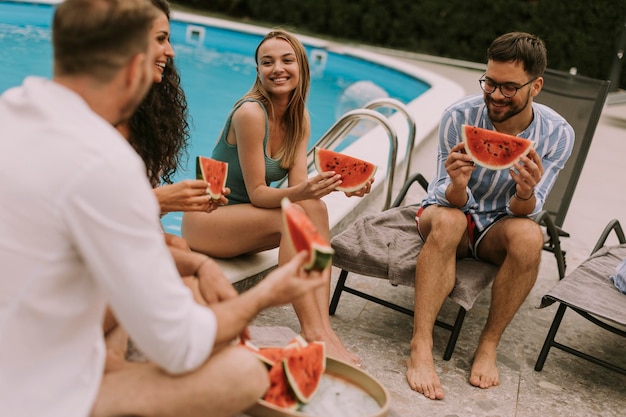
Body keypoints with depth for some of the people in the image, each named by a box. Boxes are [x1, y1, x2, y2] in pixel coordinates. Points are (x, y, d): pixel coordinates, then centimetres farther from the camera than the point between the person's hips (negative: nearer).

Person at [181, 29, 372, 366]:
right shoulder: (250, 113, -22)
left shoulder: (300, 119, 1)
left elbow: (298, 185, -7)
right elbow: (257, 193, -21)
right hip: (205, 219, -7)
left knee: (316, 208, -20)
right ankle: (311, 332, -29)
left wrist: (340, 184, -25)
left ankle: (323, 325, -26)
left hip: (241, 219, 7)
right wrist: (299, 193, -39)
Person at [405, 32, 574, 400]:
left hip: (497, 227, 2)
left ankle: (489, 346, -16)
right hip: (450, 211, -1)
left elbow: (524, 211, -13)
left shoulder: (558, 134, -14)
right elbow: (453, 201, -17)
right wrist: (457, 185, -42)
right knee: (448, 219, -36)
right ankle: (420, 349, -34)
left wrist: (526, 194, -38)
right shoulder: (459, 117, -19)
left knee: (529, 235, -32)